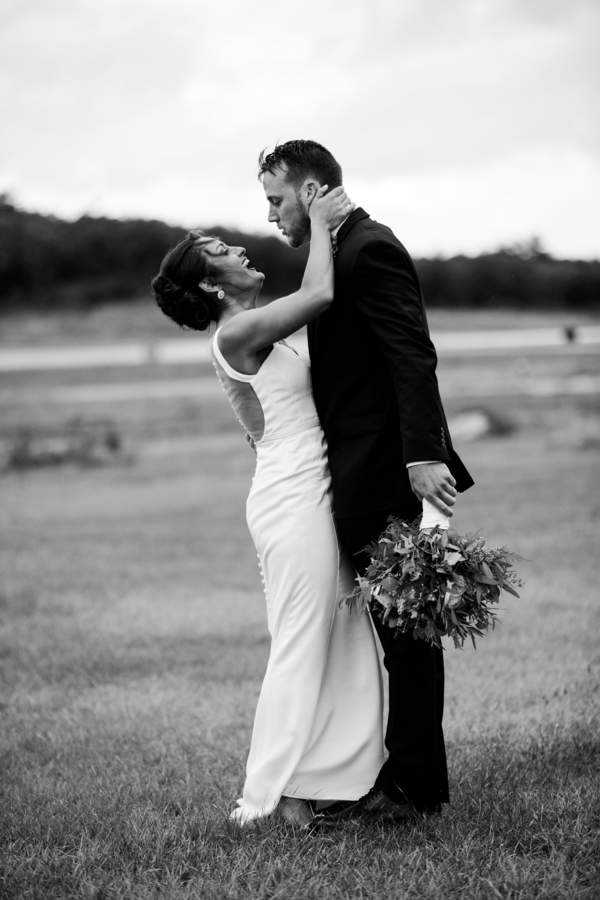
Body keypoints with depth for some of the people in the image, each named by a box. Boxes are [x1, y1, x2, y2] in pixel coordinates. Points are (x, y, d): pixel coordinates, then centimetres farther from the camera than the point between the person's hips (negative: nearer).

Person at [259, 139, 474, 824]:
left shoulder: (369, 249, -13)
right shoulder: (345, 250, 18)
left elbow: (413, 358, -21)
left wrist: (422, 456, -27)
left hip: (391, 477, -10)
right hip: (366, 483, 10)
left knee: (406, 632, -3)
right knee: (398, 632, 14)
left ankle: (414, 787, 4)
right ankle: (402, 777, 22)